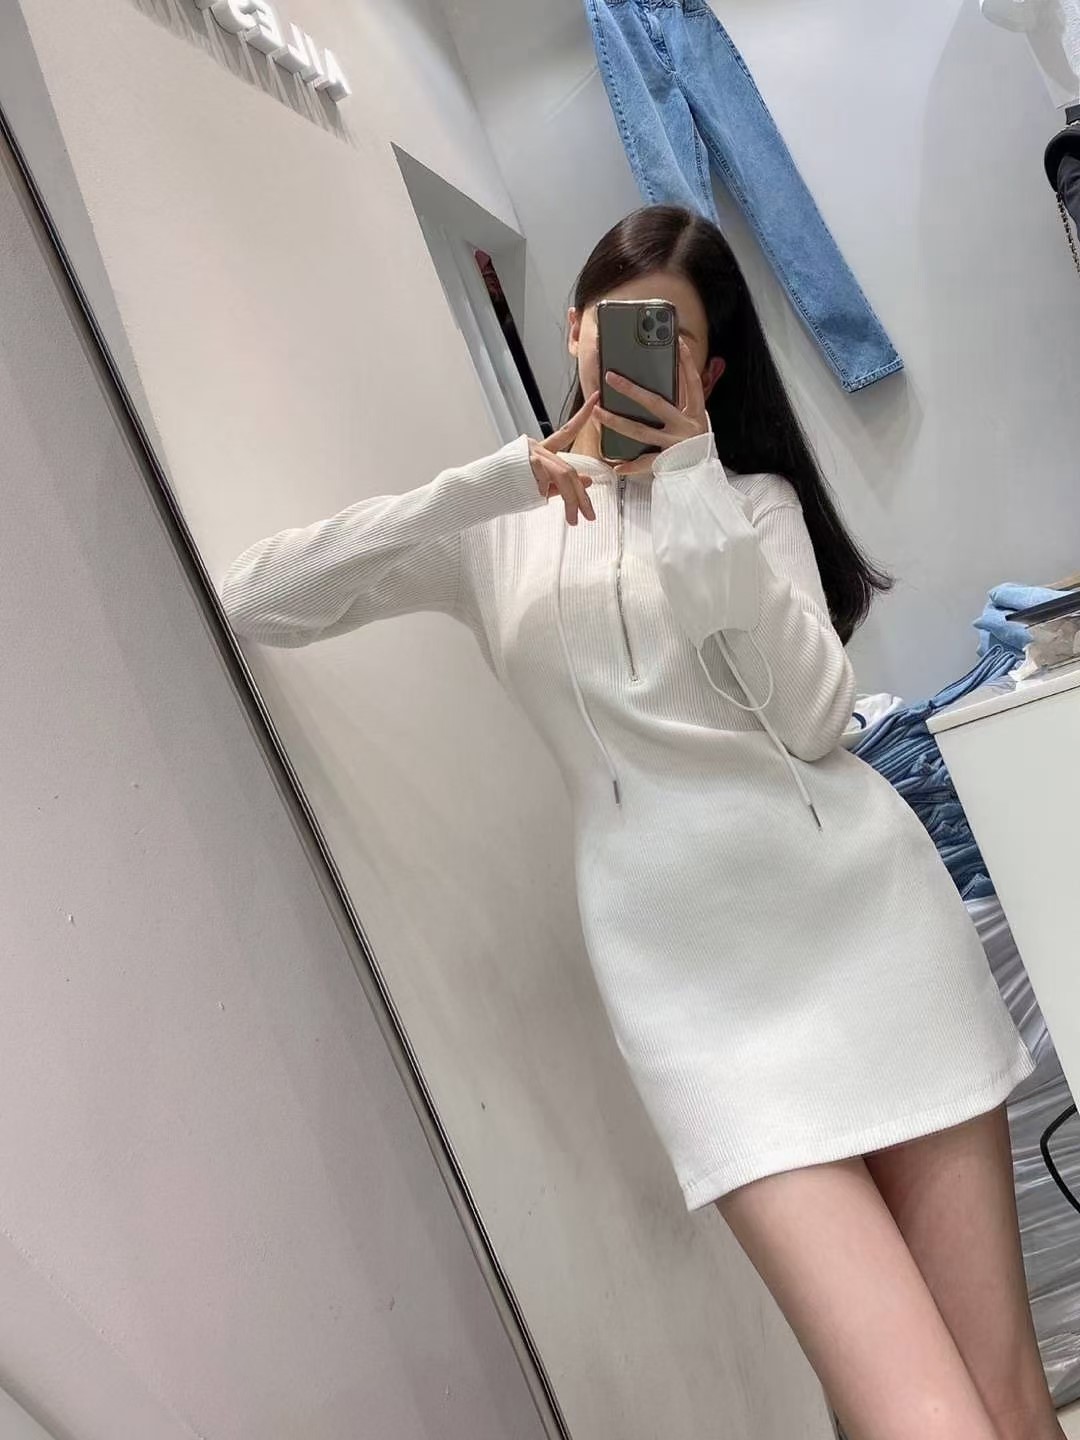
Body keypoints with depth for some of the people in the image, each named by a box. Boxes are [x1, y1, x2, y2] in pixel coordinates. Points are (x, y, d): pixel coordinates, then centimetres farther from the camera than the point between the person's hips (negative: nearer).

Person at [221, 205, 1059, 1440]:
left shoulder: (755, 496, 13)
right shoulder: (495, 527, 10)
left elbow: (811, 718, -5)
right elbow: (248, 603, -3)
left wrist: (696, 476, -8)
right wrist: (481, 487, -10)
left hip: (862, 909, 2)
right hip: (695, 968, -2)